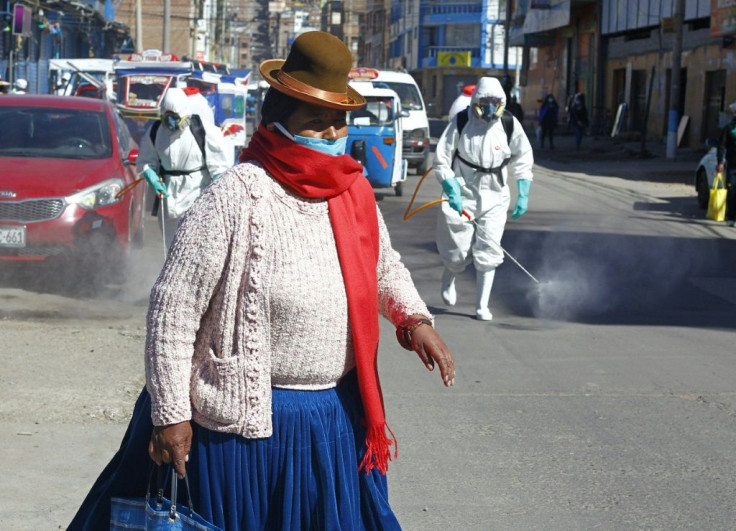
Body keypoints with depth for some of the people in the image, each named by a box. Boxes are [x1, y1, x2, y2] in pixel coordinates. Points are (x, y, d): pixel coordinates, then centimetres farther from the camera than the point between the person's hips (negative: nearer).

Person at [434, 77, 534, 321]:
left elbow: (523, 161, 7)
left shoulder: (510, 125, -4)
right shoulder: (460, 123, -10)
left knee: (488, 253, -6)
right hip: (462, 194, -1)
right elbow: (441, 161, -5)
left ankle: (482, 305, 4)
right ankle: (448, 281, 37)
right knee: (458, 252, 2)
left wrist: (523, 195, 1)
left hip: (494, 197, 1)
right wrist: (452, 191, -16)